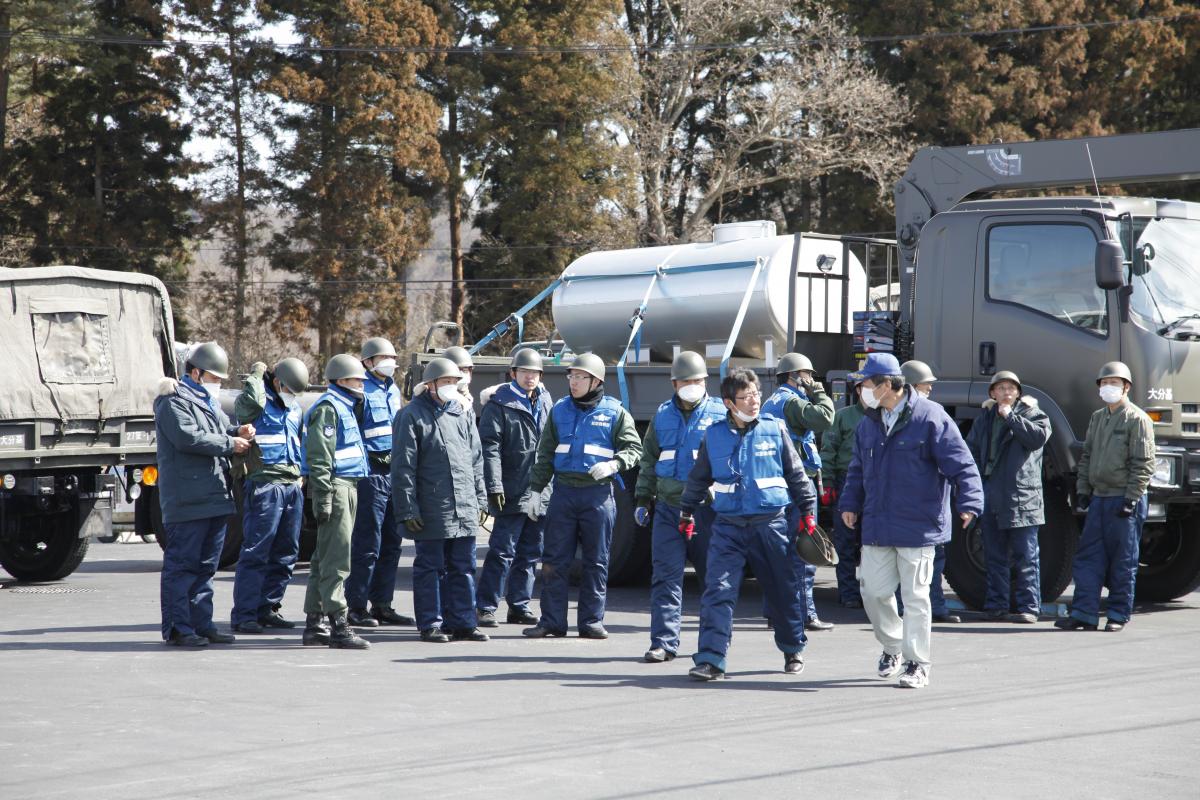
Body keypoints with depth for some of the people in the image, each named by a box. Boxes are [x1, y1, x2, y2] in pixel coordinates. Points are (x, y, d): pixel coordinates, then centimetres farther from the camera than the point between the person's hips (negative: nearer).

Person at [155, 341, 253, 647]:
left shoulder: (208, 403, 23)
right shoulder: (174, 402, -7)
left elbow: (219, 431, 30)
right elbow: (188, 438, -20)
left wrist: (238, 431, 7)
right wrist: (229, 443, -15)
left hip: (215, 497, 10)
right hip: (187, 501, -10)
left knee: (206, 565, 13)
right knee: (182, 564, -7)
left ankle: (201, 623, 19)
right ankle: (177, 628, -5)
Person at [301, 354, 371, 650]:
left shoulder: (346, 407, 21)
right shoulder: (328, 407, -11)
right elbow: (319, 456, -18)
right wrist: (323, 498, -22)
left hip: (348, 486, 10)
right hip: (335, 487, -10)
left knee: (324, 559, 13)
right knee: (336, 560, -10)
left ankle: (314, 623, 18)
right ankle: (338, 625, -11)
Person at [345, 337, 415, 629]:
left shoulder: (393, 390, 18)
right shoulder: (362, 391, -9)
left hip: (395, 472, 8)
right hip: (371, 471, -8)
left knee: (391, 542, 11)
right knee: (368, 543, -7)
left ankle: (382, 604, 18)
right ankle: (357, 607, -1)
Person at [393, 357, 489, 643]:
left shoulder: (461, 414, 15)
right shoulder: (412, 416, -4)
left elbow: (476, 459, 19)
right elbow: (403, 466, -7)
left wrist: (480, 500, 14)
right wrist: (408, 509, -12)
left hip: (465, 509, 6)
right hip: (431, 510, -6)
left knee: (463, 568, 8)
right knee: (431, 568, 2)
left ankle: (462, 622, 13)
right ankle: (430, 625, 8)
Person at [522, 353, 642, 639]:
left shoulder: (614, 412, 2)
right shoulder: (560, 411, 10)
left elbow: (634, 448, 0)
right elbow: (545, 455, 13)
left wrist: (613, 464, -19)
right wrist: (536, 490, 8)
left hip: (598, 495, -2)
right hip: (563, 492, 2)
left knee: (596, 561, 3)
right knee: (554, 560, 1)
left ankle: (591, 621, 11)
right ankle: (552, 621, 7)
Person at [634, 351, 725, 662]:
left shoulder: (720, 414, 1)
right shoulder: (663, 415, 12)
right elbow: (649, 459, 19)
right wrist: (643, 498, 14)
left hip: (706, 507, -2)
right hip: (668, 506, 2)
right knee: (666, 576, -4)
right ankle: (664, 642, -3)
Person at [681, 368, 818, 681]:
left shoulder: (775, 430, 1)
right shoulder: (714, 435, 4)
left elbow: (797, 474, 9)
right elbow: (699, 478, 18)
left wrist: (808, 511, 9)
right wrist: (687, 512, 23)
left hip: (771, 524, 0)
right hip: (728, 526, 1)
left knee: (784, 591, 10)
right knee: (718, 590, -11)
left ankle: (793, 650, 31)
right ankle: (710, 659, -13)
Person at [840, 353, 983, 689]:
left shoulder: (930, 417, -11)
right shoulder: (869, 424, 9)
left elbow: (962, 464, -12)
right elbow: (858, 470, 22)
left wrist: (969, 502, -23)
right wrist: (850, 503, 10)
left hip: (918, 527, -6)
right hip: (877, 528, 6)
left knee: (915, 596, 2)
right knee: (874, 591, 5)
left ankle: (917, 663, 12)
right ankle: (892, 646, 29)